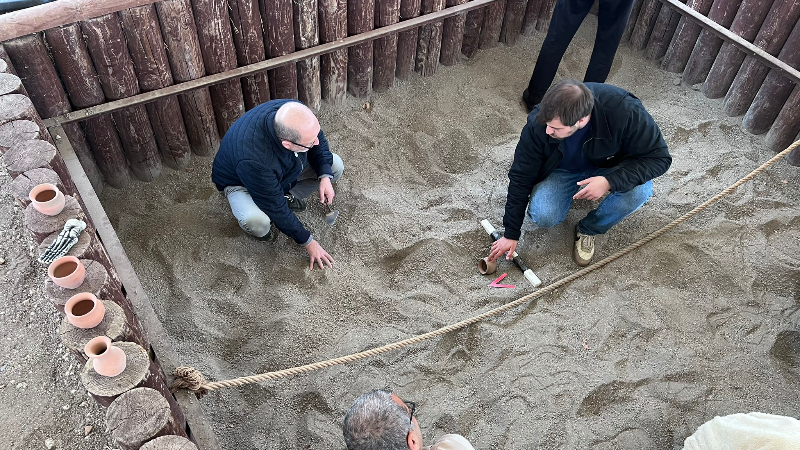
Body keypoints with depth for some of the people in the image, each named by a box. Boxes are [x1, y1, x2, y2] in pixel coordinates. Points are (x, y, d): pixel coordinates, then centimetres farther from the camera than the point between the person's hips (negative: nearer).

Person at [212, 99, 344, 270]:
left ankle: (289, 196, 11)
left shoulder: (295, 115, -30)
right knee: (256, 222, -37)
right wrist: (307, 242, -22)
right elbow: (276, 208, -32)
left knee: (335, 166, -8)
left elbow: (320, 142, -7)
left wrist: (324, 176, -21)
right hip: (241, 182, -6)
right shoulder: (253, 160, -45)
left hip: (286, 167, 6)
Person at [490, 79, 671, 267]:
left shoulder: (625, 111, -35)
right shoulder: (538, 123, -30)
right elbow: (520, 178, -18)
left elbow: (659, 157, -23)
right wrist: (511, 234, -14)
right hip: (561, 171, 0)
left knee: (639, 191, -31)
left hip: (607, 169, 0)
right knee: (542, 217, -26)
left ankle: (588, 230, -2)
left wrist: (610, 181, -40)